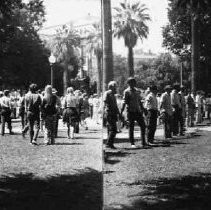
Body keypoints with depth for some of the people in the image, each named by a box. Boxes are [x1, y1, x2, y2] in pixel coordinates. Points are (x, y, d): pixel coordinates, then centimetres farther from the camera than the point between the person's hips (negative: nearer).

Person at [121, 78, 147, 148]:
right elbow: (124, 102, -12)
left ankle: (144, 142, 15)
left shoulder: (136, 91, 14)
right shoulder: (127, 91, -6)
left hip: (138, 111, 6)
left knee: (143, 126, 5)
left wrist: (142, 109, 22)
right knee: (131, 127, 0)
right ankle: (132, 143, 7)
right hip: (131, 111, -6)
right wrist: (121, 112, -19)